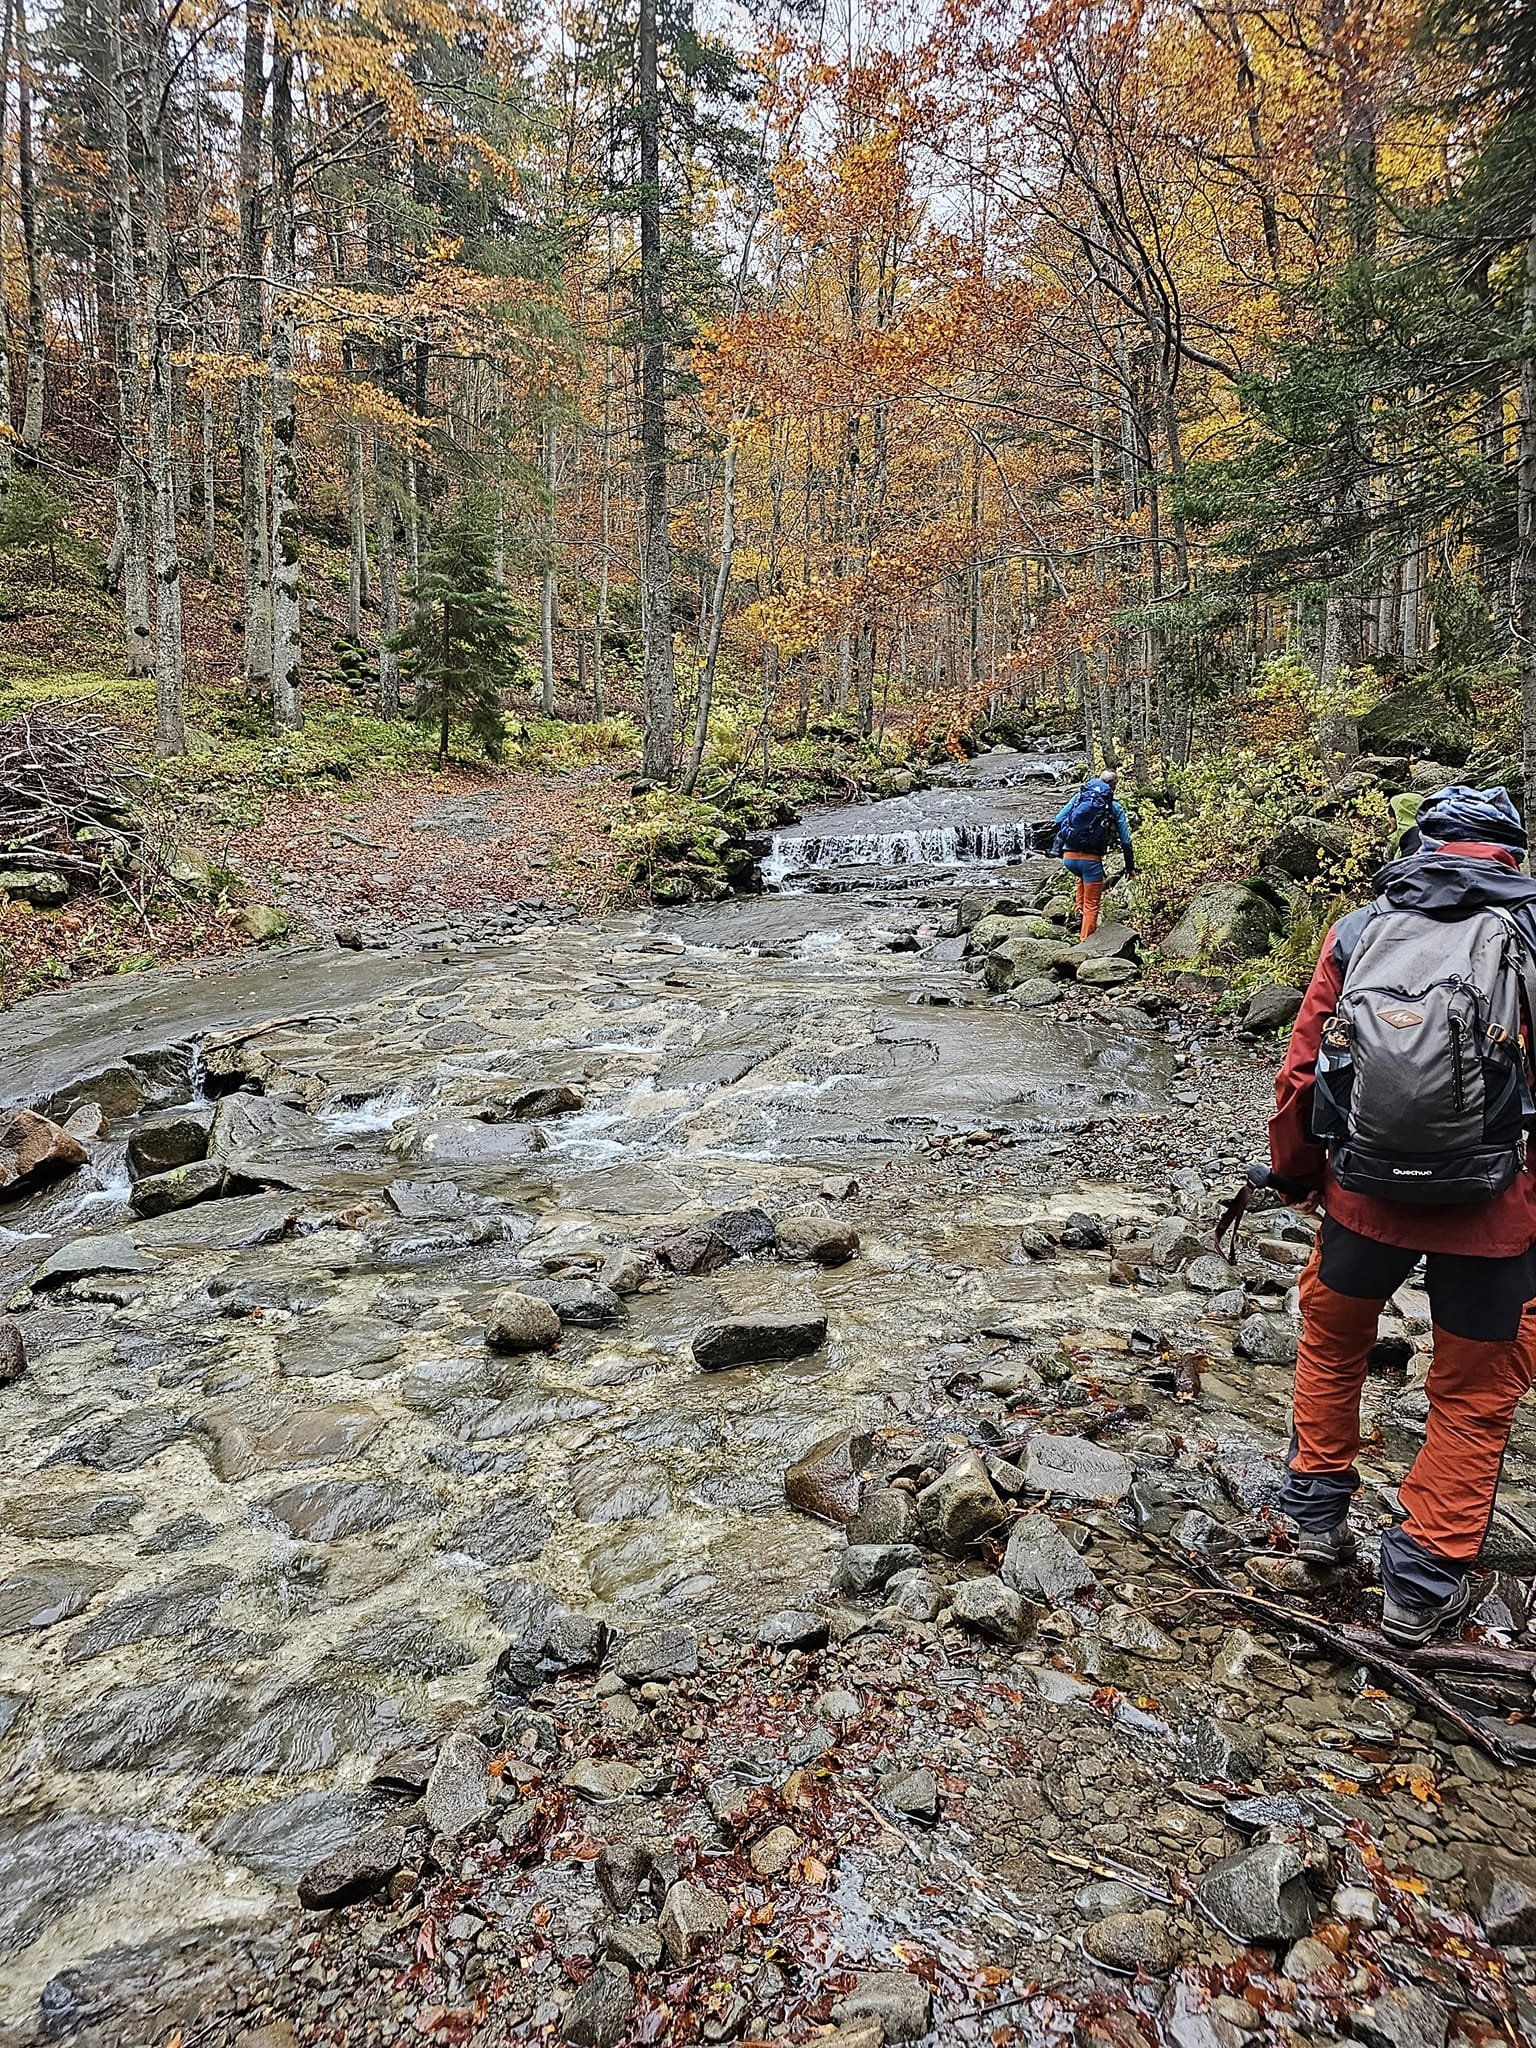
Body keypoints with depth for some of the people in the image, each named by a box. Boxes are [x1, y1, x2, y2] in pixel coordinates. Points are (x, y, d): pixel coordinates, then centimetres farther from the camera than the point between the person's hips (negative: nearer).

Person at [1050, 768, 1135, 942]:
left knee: (1082, 876, 38)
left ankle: (1079, 911, 25)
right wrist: (1130, 867, 17)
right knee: (1092, 906, 12)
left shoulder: (1079, 796, 11)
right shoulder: (1115, 807, 6)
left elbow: (1057, 822, 8)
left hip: (1068, 857, 3)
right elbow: (1126, 841, 6)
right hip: (1091, 860, -3)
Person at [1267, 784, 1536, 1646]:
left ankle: (1317, 1511, 37)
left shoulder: (1358, 934, 1)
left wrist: (1294, 1174, 17)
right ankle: (1424, 1585, 22)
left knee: (1333, 1339, 27)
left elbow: (1299, 1074, 3)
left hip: (1364, 1192, 2)